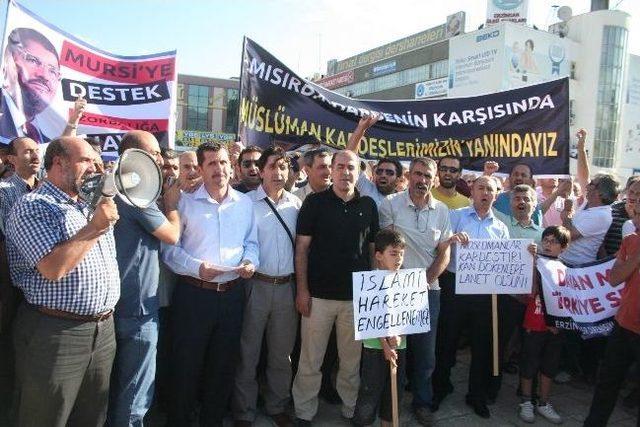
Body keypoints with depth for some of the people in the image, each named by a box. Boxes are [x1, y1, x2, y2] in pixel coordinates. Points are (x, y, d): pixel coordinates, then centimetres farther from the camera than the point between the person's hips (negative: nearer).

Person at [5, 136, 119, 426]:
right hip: (56, 333, -7)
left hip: (104, 329, 7)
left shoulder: (92, 204, 15)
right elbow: (53, 268, -23)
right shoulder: (32, 207, -10)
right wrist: (95, 228, -17)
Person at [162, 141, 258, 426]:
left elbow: (251, 242, 14)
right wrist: (197, 267, -20)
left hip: (232, 294, 4)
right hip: (193, 293, -3)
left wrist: (250, 261, -6)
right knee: (186, 365, 7)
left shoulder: (245, 203, 8)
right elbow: (170, 248, -6)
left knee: (224, 365, 16)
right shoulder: (185, 202, -3)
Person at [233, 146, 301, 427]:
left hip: (287, 286, 3)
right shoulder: (247, 202, -5)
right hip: (256, 285, -3)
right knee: (248, 352, 8)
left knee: (282, 353, 15)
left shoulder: (296, 204, 6)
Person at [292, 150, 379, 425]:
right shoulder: (315, 202, -2)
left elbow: (373, 247, 12)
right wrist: (302, 289, -8)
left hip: (357, 296, 2)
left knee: (352, 360, 14)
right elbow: (302, 247, -3)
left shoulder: (368, 205, 5)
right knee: (310, 361, 7)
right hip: (319, 294, -2)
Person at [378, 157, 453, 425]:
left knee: (425, 350, 11)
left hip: (428, 289, 3)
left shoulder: (441, 210, 5)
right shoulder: (391, 204, -6)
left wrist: (426, 280, -6)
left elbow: (444, 253, 6)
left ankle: (422, 402, 29)